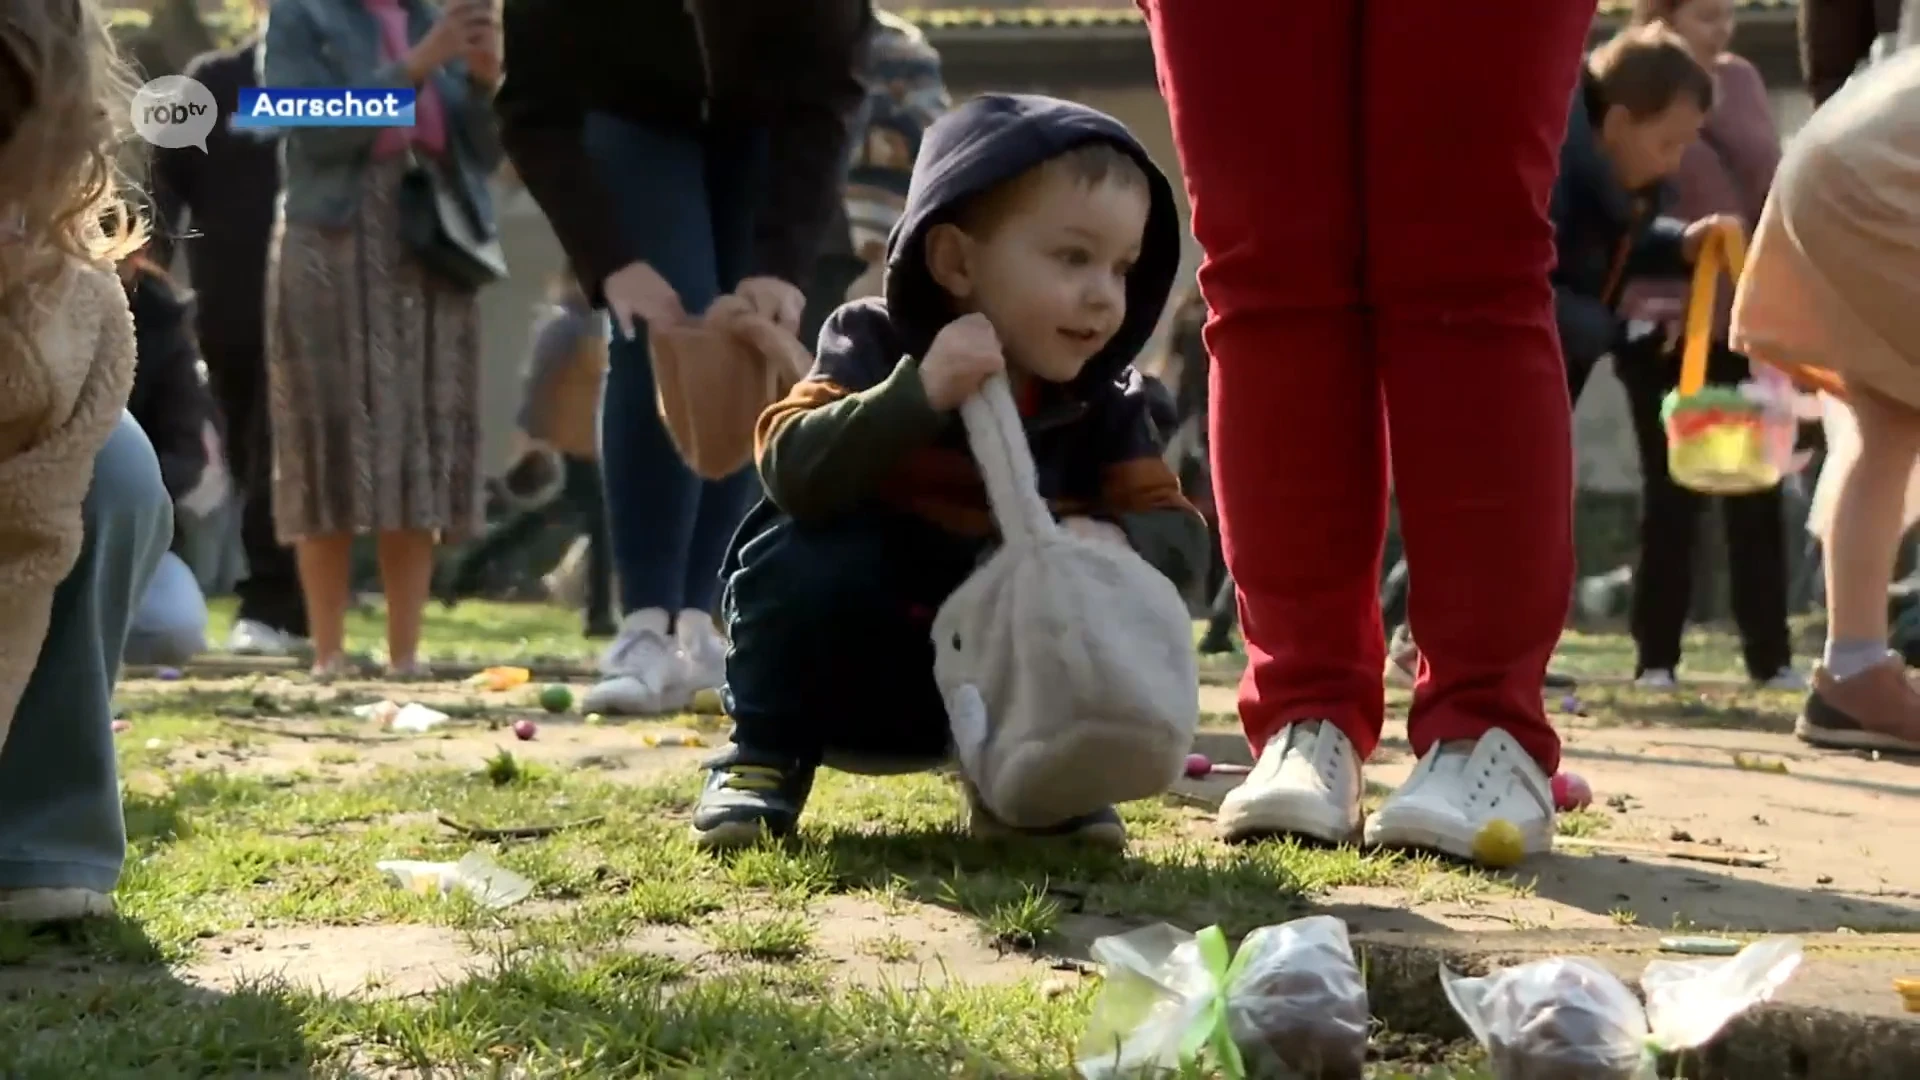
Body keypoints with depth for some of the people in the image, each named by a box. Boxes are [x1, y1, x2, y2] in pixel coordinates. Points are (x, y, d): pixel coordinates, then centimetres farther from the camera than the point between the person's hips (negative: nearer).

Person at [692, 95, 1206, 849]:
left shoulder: (1103, 406, -2)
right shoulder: (877, 348, -14)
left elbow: (1178, 531, -11)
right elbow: (793, 472, -30)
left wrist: (1117, 540, -34)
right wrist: (920, 392, -41)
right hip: (846, 667, -3)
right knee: (803, 559, -32)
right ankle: (765, 761, -9)